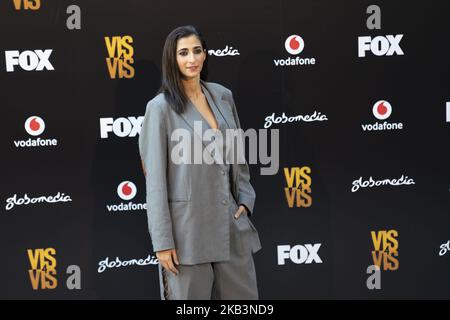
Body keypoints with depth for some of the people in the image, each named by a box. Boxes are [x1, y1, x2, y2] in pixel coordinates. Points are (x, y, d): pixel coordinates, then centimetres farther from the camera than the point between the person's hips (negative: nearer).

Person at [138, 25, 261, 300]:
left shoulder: (223, 96, 8)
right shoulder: (161, 107, -7)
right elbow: (155, 178, -9)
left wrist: (245, 200, 5)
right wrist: (163, 241, -12)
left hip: (231, 222, 5)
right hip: (188, 227, -5)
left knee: (245, 296, 9)